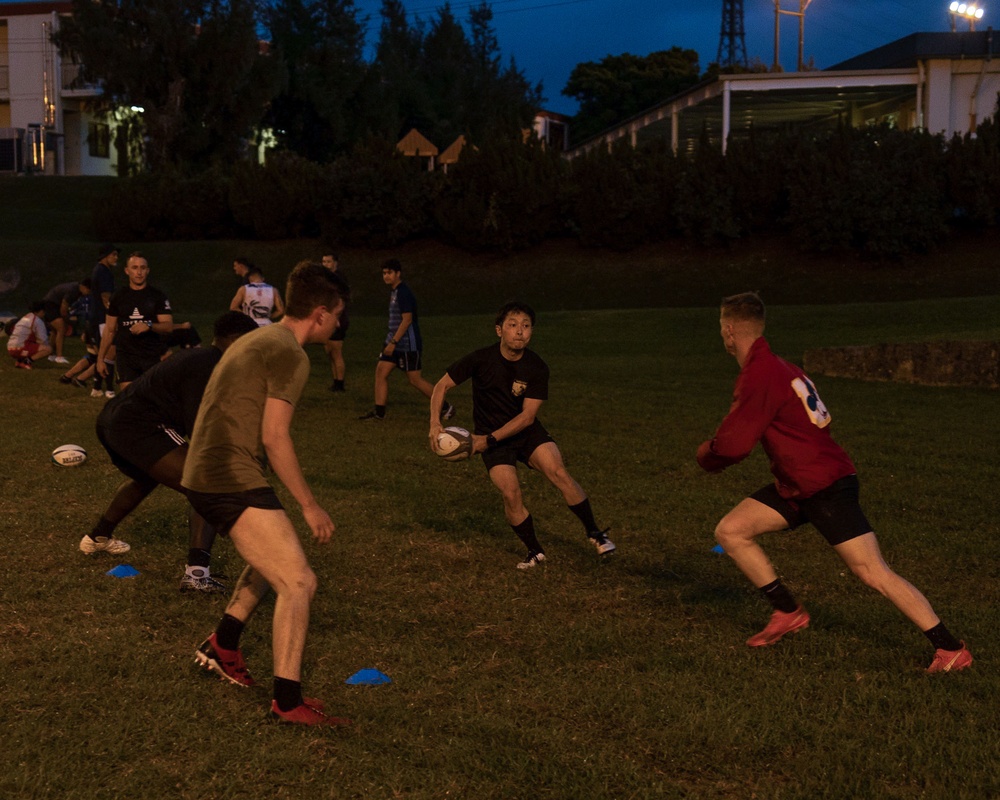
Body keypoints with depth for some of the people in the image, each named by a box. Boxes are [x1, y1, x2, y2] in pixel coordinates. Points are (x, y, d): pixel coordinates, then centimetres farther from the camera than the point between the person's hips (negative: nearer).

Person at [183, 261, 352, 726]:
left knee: (273, 556, 30)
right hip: (231, 481, -10)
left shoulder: (260, 340, 19)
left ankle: (222, 647, 35)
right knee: (298, 582, -13)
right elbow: (274, 438, -16)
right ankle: (287, 702, -13)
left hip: (205, 477, 10)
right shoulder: (290, 355, -12)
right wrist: (309, 505, -9)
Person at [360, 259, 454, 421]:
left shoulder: (403, 293, -18)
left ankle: (446, 407, 9)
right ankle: (379, 412, 6)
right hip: (394, 342, 9)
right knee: (381, 371, 2)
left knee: (414, 379, -3)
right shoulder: (394, 292, 12)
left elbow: (407, 320, -22)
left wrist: (393, 342, -23)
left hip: (408, 345, -9)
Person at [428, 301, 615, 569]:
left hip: (527, 431, 1)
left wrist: (490, 439, -22)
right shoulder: (481, 359, -15)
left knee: (559, 472, -20)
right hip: (491, 437, -1)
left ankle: (594, 533, -3)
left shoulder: (537, 368, -12)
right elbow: (442, 386, -7)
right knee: (511, 493, -19)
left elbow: (527, 416, -13)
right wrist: (435, 423, -22)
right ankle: (534, 552, 2)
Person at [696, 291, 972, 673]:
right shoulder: (776, 366, 12)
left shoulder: (759, 375, -20)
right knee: (729, 531, 5)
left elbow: (733, 444, -21)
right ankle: (788, 613, 12)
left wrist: (706, 455, 1)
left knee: (873, 573, -11)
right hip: (796, 485, 10)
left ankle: (951, 649, -5)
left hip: (826, 486, -10)